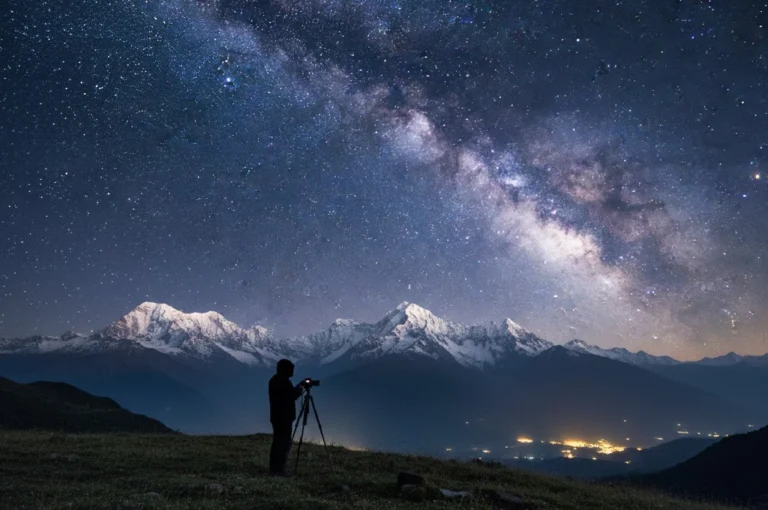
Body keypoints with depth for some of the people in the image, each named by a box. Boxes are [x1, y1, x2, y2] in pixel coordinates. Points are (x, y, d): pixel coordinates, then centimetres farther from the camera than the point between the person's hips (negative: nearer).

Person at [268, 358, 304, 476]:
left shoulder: (274, 380, 16)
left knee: (278, 442, 12)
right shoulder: (283, 381, -15)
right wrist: (299, 389, -1)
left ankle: (274, 468, 15)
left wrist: (296, 389, 17)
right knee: (283, 443, -7)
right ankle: (278, 469, -8)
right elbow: (291, 395, -17)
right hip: (284, 417, -10)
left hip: (277, 416, 10)